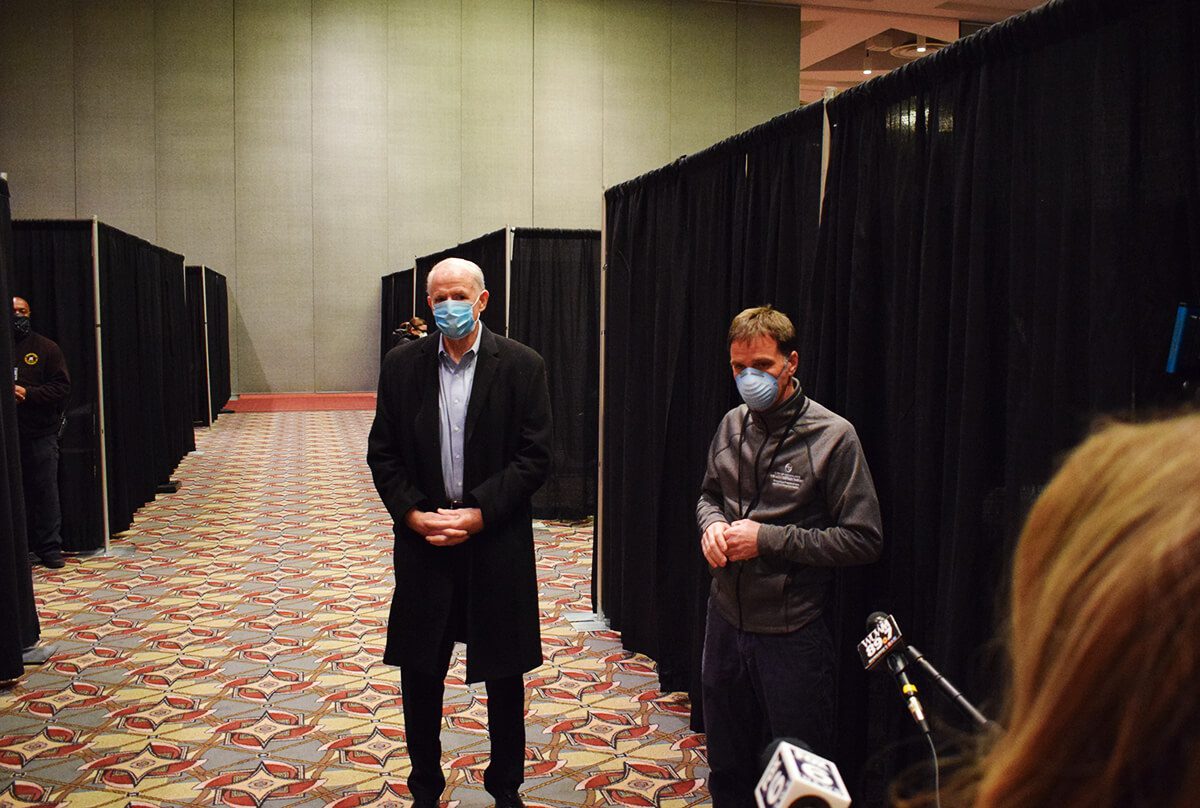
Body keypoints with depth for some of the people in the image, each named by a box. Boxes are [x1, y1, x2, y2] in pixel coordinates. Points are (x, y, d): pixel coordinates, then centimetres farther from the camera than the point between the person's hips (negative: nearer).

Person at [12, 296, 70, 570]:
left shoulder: (46, 348, 5)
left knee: (45, 490, 2)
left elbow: (62, 387, -1)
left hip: (40, 433, -1)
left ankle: (49, 547, 11)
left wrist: (28, 393, -15)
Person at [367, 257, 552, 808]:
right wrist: (414, 514, -10)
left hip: (497, 542, -2)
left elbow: (535, 457, -7)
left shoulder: (522, 365, -5)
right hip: (422, 538, 2)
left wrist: (479, 514, -15)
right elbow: (382, 453, 4)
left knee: (503, 673, 11)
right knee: (419, 671, 10)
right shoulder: (401, 364, 3)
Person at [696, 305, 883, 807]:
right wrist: (712, 523, -5)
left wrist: (769, 539, -20)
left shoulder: (832, 436, -14)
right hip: (726, 620, 5)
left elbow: (863, 540, -14)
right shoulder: (732, 426, 3)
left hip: (792, 634, -5)